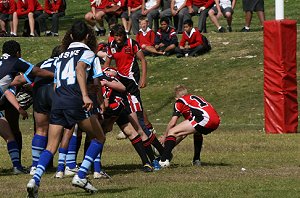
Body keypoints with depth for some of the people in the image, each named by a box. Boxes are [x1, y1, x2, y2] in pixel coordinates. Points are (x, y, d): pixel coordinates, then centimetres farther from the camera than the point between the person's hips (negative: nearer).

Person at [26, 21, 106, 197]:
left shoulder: (62, 55, 26)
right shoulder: (87, 52, 7)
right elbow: (80, 69, -14)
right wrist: (85, 95, -25)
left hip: (57, 99, 6)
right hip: (75, 100, -6)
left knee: (51, 147, 3)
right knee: (99, 137, 9)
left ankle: (35, 179, -19)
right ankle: (81, 176, 0)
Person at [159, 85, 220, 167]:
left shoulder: (180, 101, 15)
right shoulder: (194, 97, 36)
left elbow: (172, 123, 11)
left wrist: (164, 137, 25)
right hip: (216, 121, 8)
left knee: (172, 132, -3)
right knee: (197, 131, 40)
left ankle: (164, 160, -20)